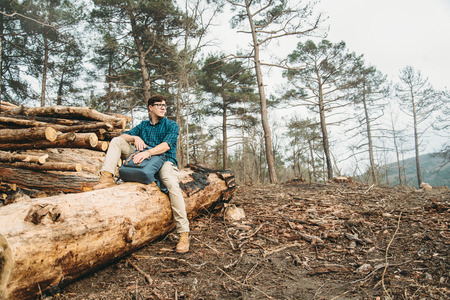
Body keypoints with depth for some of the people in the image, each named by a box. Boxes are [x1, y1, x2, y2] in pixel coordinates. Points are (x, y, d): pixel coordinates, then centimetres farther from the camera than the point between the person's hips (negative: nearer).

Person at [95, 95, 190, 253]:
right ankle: (107, 177, -22)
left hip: (165, 160, -5)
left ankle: (183, 233, -33)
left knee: (172, 184, -38)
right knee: (116, 141, -3)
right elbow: (123, 135, 13)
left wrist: (148, 152, -30)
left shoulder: (171, 125, 4)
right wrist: (135, 138, -10)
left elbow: (167, 145, -14)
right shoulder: (143, 125, 20)